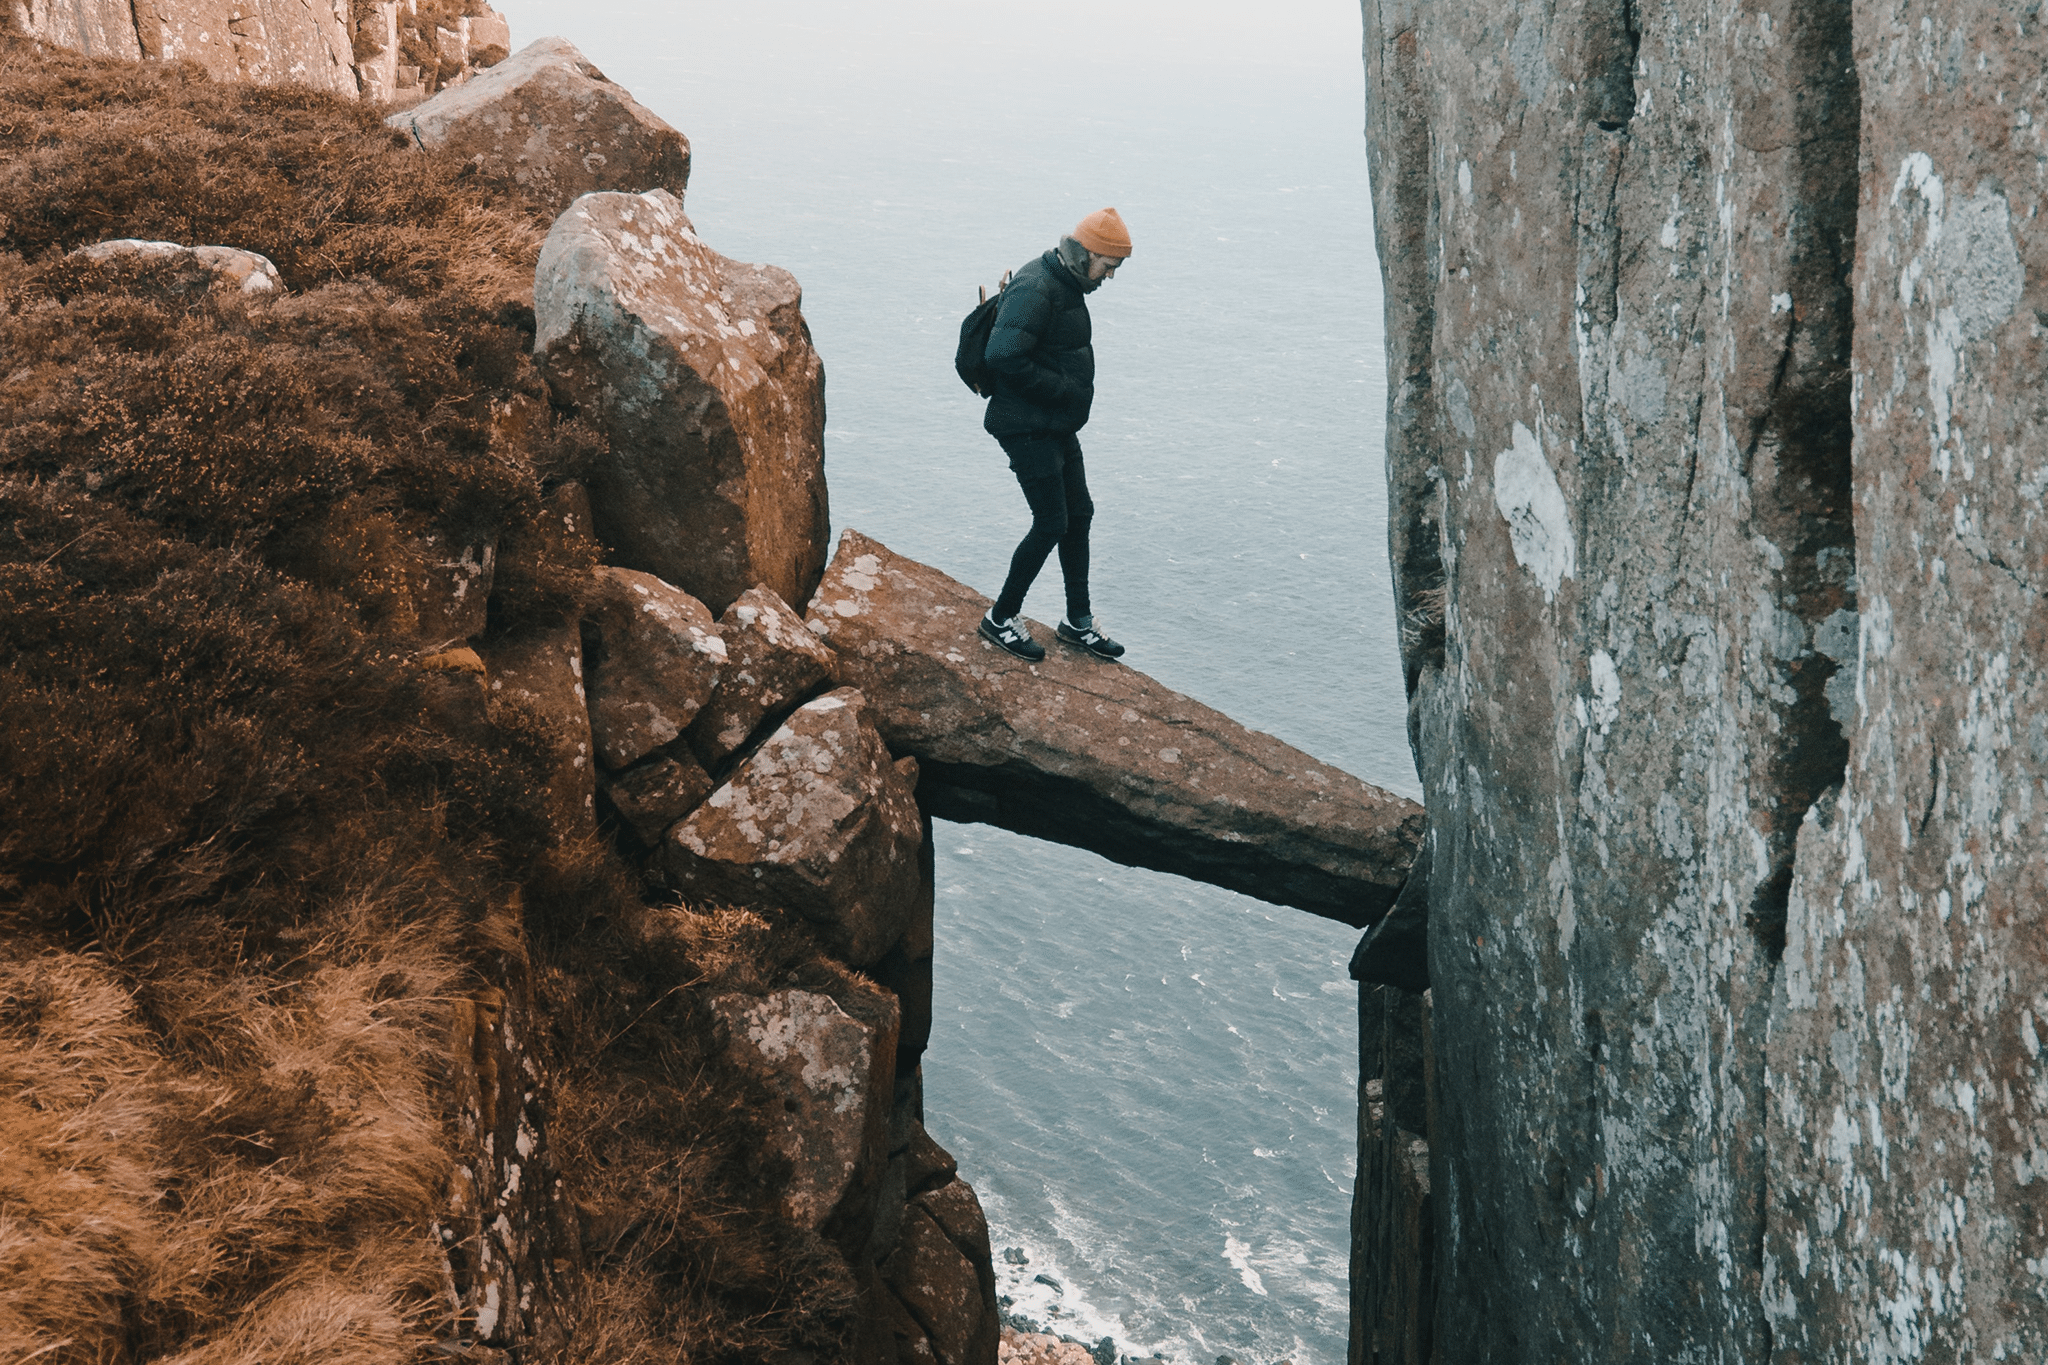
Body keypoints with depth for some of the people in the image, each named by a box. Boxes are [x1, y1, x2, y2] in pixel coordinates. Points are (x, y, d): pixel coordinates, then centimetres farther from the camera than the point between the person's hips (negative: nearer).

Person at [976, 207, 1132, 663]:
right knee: (1051, 524, -6)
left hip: (1057, 427, 10)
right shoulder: (1035, 290, -22)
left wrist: (1072, 389, 8)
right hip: (1028, 430, -10)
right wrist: (1062, 387, -22)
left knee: (1078, 514, 13)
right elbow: (1004, 357, -30)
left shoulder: (1066, 285, 11)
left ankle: (1078, 621, 25)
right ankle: (1001, 619, 9)